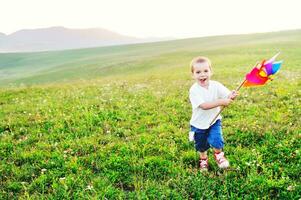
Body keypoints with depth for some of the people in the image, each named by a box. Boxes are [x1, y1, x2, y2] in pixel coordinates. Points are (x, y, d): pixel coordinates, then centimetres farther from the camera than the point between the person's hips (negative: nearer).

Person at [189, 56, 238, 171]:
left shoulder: (216, 85, -13)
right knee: (201, 145, 16)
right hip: (199, 124, -1)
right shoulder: (194, 90, -24)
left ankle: (218, 155, 20)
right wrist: (221, 102, -42)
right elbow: (204, 105, -34)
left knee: (216, 140, -15)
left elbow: (227, 95, -21)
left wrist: (232, 96, -46)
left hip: (214, 120, 1)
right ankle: (203, 159, 49)